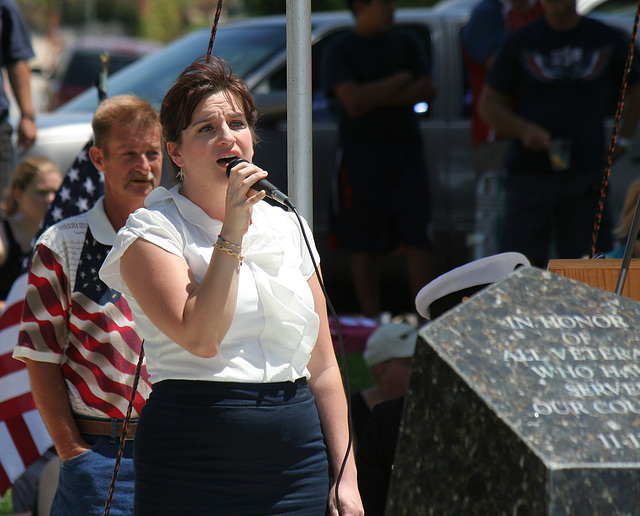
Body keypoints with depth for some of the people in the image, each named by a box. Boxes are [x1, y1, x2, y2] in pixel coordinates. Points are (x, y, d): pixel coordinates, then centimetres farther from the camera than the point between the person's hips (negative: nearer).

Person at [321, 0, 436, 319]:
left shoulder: (406, 44, 14)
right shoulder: (340, 51, 1)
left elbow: (425, 91, 1)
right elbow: (353, 102, -13)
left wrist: (376, 97, -9)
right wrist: (401, 80, -6)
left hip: (406, 149, 3)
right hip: (361, 152, -3)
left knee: (418, 238, -5)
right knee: (365, 245, -1)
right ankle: (372, 320, 4)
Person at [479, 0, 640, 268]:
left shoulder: (608, 40, 8)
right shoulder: (520, 42, 4)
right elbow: (489, 104, 5)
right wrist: (523, 130, -14)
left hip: (587, 177, 1)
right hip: (530, 173, -1)